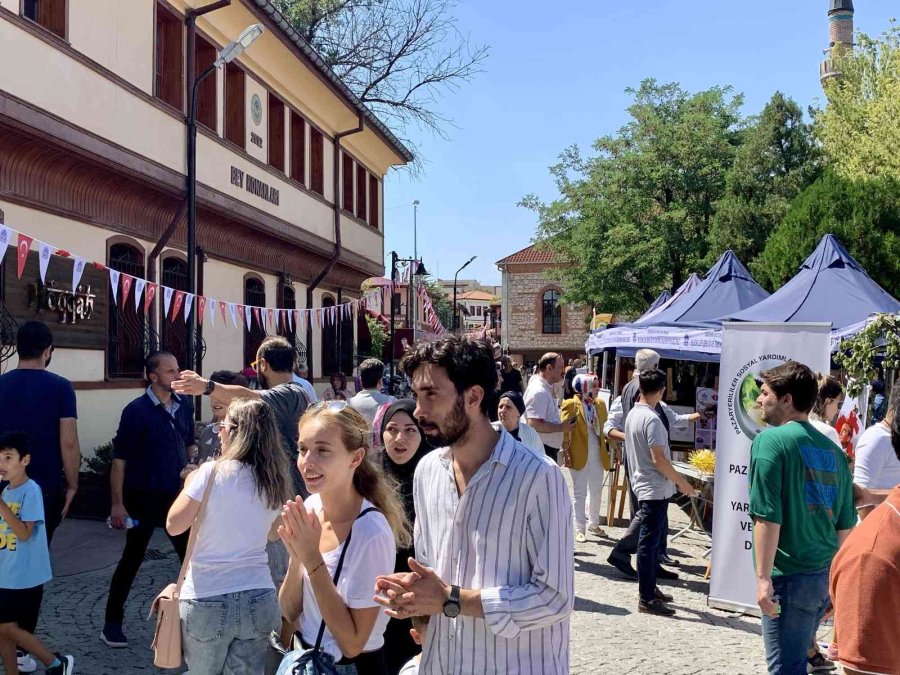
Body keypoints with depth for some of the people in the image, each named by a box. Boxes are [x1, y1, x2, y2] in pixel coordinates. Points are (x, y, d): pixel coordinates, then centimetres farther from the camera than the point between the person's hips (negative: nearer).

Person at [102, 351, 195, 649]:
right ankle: (112, 623, 19)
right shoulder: (136, 410, -14)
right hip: (143, 496, -5)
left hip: (177, 494, 5)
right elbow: (120, 459, -13)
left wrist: (192, 467, 6)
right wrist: (117, 503, -14)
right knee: (132, 558, 5)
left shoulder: (184, 404, 1)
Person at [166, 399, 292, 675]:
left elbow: (174, 525, -6)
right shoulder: (276, 481, 1)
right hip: (258, 600, 3)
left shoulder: (212, 472, -13)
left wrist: (189, 484, 10)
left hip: (207, 601, -3)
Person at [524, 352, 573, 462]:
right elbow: (534, 425, -29)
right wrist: (561, 427, -21)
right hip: (542, 450, -11)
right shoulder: (539, 391, -22)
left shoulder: (546, 388, 10)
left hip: (549, 449, 11)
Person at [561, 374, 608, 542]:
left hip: (597, 455, 6)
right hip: (579, 455, -5)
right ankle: (580, 529, 10)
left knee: (596, 491, 15)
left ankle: (594, 524, 31)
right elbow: (565, 430, -11)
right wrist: (566, 454, -14)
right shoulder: (571, 404, -10)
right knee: (580, 493, 3)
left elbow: (604, 427, 13)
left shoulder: (600, 404, 7)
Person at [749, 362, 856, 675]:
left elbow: (767, 517, -17)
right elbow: (845, 525, 15)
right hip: (827, 576, 7)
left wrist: (763, 577, -14)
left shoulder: (771, 440, -11)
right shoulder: (833, 449, 9)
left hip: (791, 577, -7)